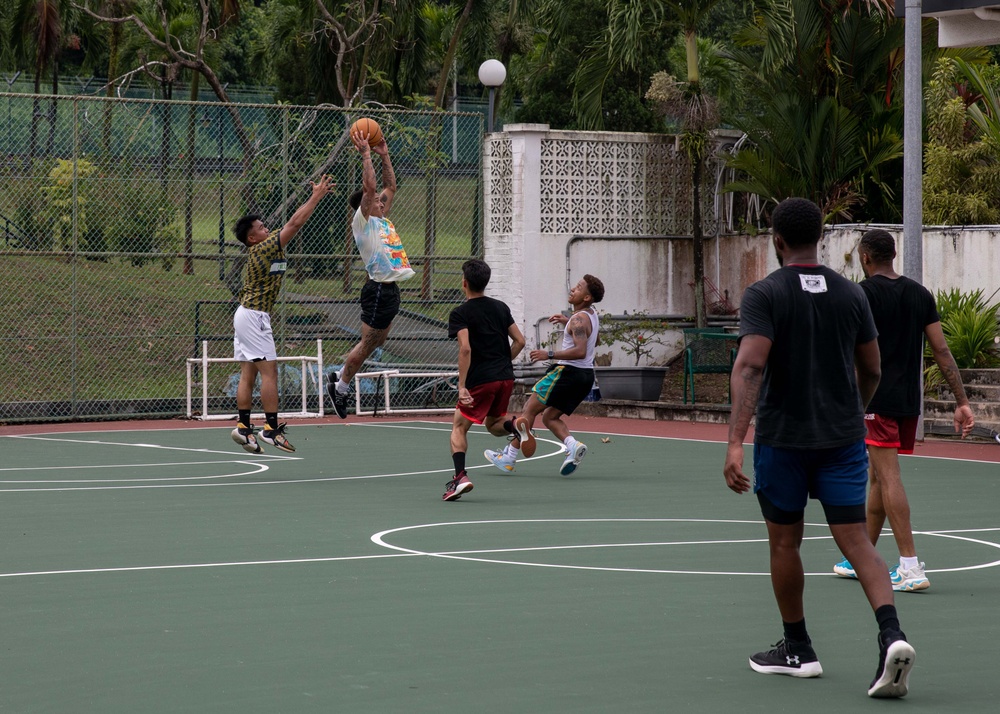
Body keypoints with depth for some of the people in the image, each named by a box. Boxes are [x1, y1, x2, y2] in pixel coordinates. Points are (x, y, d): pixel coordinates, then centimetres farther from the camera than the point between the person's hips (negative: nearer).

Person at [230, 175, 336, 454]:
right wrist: (317, 197, -12)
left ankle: (243, 427, 5)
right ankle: (271, 429, -11)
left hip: (245, 315, 10)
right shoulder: (263, 249, -14)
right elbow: (295, 223, -16)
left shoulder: (263, 249, 12)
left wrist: (317, 195, 16)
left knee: (248, 374, 7)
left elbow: (293, 221, 18)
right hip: (254, 316, -10)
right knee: (269, 371, -9)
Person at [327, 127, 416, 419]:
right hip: (379, 288, -9)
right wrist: (366, 154, -13)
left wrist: (384, 155, 17)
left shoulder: (381, 220, 16)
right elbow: (370, 187, -19)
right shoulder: (363, 222, -8)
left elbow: (390, 187, 23)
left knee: (376, 342, 14)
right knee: (368, 343, -3)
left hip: (391, 289, 9)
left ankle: (341, 379, 23)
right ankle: (340, 387, 8)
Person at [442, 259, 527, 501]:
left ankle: (460, 476, -15)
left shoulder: (460, 313, -7)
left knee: (459, 427, 3)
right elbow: (520, 341, 9)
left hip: (480, 380, -5)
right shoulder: (501, 308, 11)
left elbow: (465, 349, -19)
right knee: (493, 424, 23)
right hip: (506, 377, 5)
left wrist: (462, 386, -19)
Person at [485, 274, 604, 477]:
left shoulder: (578, 319, -17)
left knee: (530, 410, 0)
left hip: (568, 371, -9)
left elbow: (580, 351, -29)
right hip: (586, 375, 9)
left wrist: (549, 354, -26)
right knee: (549, 417, 16)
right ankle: (573, 445, -9)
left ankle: (509, 458, 0)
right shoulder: (592, 315, 12)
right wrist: (567, 322, 24)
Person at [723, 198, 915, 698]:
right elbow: (871, 371, 11)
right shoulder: (851, 294, 5)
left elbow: (750, 366, -21)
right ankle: (891, 634, -22)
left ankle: (798, 650, 22)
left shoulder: (764, 295, -8)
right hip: (844, 435, 3)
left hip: (783, 436, -3)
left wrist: (735, 442, -27)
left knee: (784, 542, 13)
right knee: (855, 540, 0)